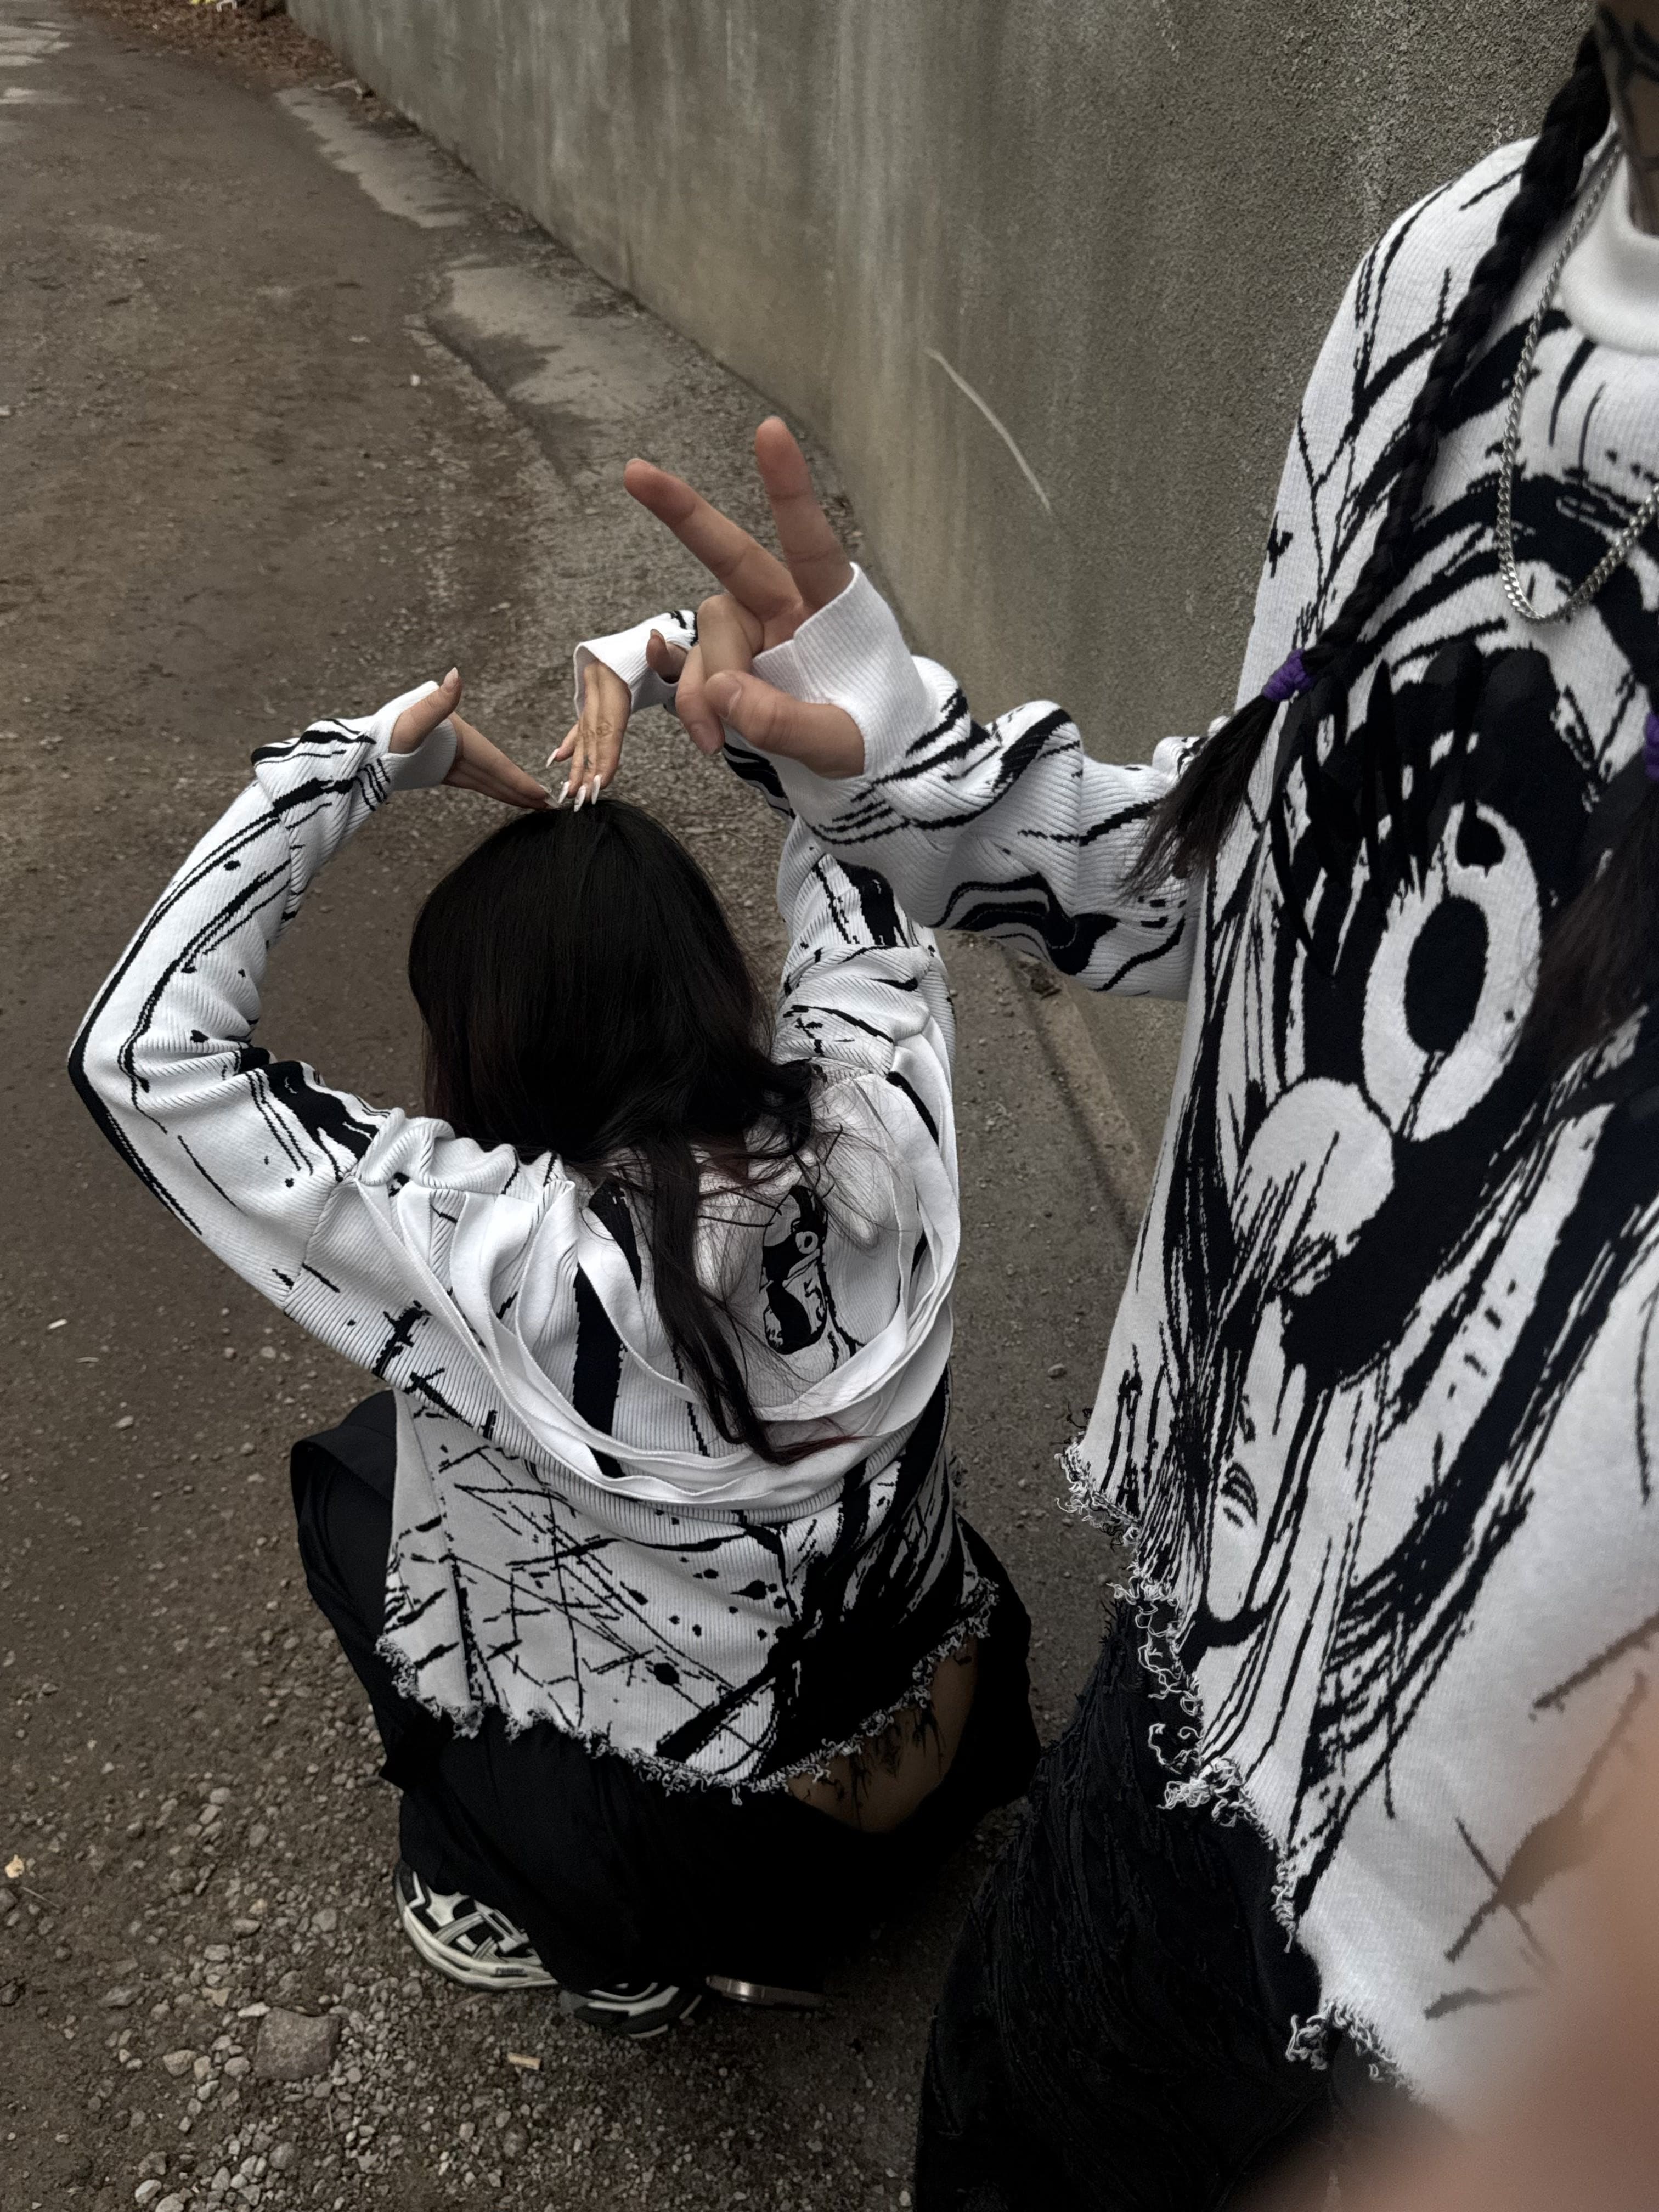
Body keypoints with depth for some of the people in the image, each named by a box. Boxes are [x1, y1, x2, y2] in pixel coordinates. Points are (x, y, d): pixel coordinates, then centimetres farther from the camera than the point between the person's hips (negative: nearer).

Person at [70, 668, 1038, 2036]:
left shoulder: (495, 1257, -34)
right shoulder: (872, 1126, -23)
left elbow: (143, 1052, -27)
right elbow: (872, 913, -2)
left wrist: (354, 764, -24)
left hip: (699, 1859, -4)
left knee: (357, 1473, 14)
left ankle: (599, 1948, 23)